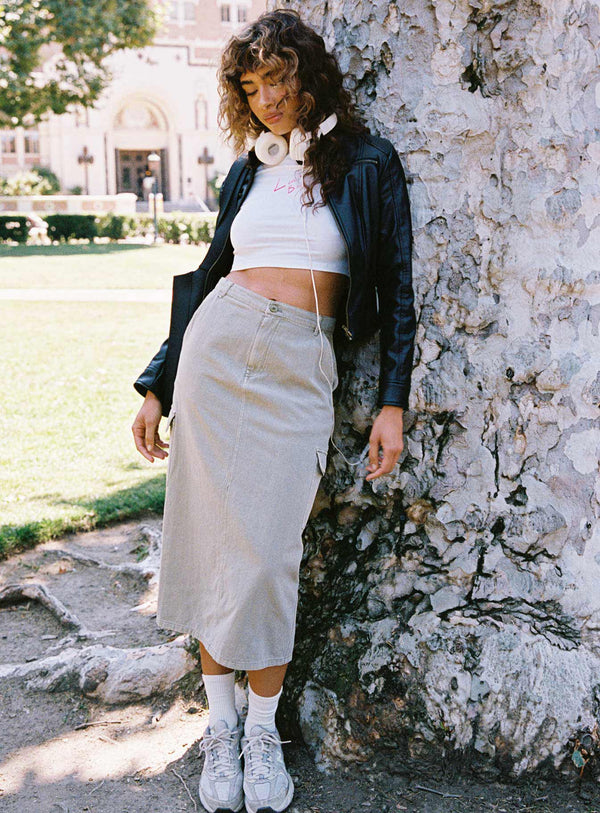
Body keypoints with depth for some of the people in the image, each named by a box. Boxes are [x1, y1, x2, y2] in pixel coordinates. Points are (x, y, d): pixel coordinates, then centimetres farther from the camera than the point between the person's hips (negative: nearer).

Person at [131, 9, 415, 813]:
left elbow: (396, 288, 3)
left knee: (266, 554, -6)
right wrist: (157, 385, 15)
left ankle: (263, 729, 12)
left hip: (301, 370, -3)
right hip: (217, 348, 3)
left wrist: (392, 402, -4)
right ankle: (220, 723, 16)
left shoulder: (368, 164, 4)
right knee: (213, 541, 2)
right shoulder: (247, 171, 14)